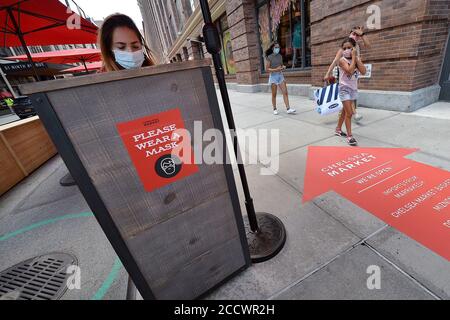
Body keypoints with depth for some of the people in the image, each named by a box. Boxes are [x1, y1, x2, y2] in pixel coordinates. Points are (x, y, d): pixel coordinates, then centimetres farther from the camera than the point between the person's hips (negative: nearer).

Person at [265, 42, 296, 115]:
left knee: (285, 92, -6)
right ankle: (275, 109, 14)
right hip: (273, 76, -5)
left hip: (280, 75, 5)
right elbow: (267, 69, -9)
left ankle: (288, 109, -8)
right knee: (274, 94, 2)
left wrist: (283, 67, -2)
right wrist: (276, 69, -21)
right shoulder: (270, 57, -4)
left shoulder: (280, 56, 11)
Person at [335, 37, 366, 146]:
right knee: (349, 113, -11)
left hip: (353, 88, 6)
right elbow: (350, 71, -26)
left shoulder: (357, 59, 6)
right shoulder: (342, 60, -10)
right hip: (344, 88, -6)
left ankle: (338, 130, 29)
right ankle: (349, 136, -4)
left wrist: (356, 57, -11)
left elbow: (363, 71, -9)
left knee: (345, 111, 15)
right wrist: (353, 57, -18)